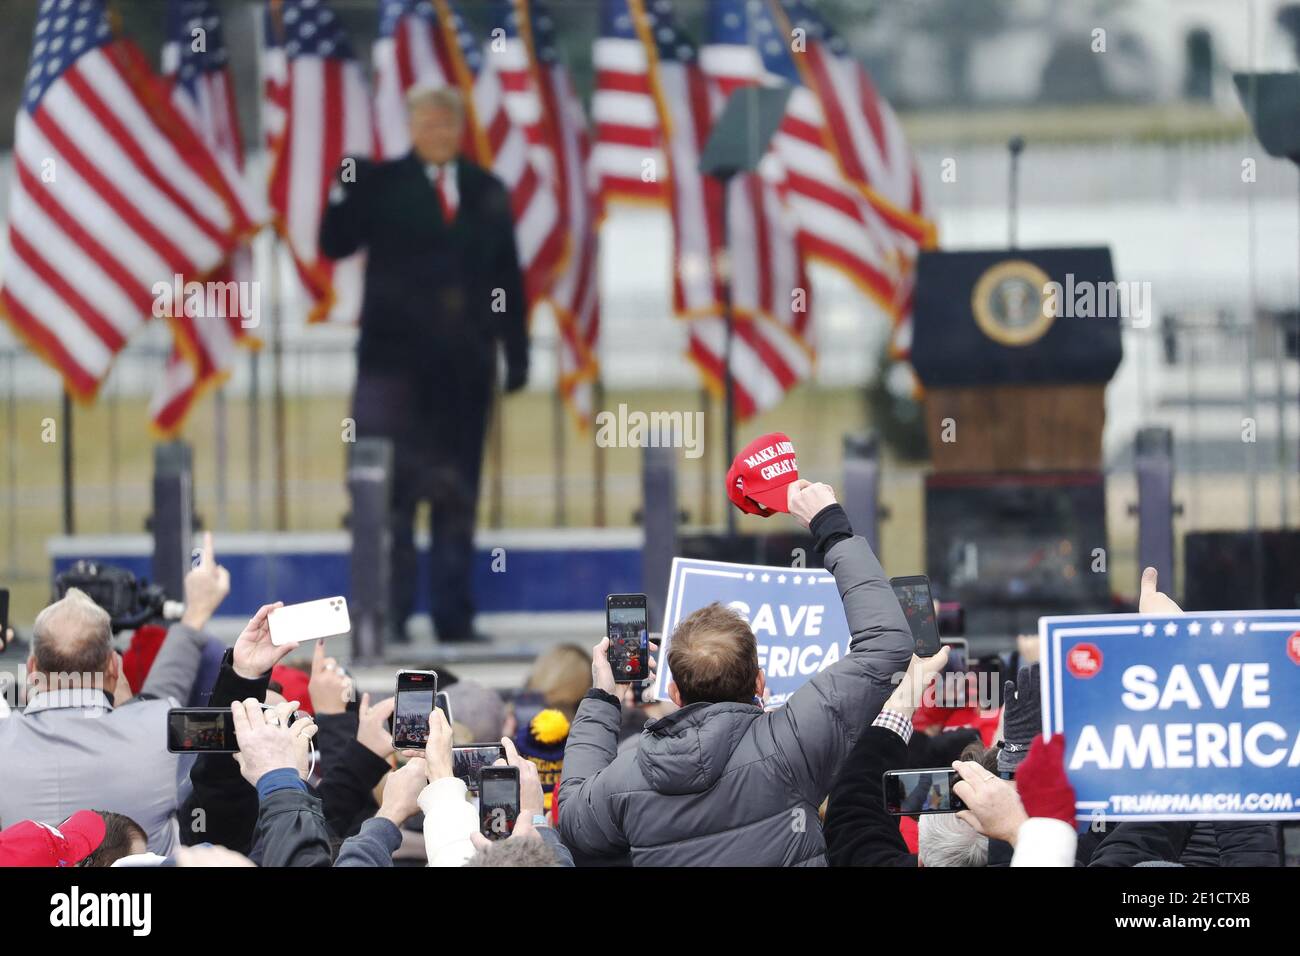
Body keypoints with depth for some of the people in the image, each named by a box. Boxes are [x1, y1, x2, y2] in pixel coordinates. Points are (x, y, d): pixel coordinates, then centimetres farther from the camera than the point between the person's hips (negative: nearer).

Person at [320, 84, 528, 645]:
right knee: (391, 492, -5)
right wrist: (347, 187, -19)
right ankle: (387, 613, -2)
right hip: (396, 360, -3)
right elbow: (335, 243, -5)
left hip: (464, 362, 3)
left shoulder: (487, 193, 11)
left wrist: (516, 350, 7)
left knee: (458, 493, 6)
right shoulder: (382, 185, 3)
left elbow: (508, 278, 12)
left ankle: (454, 615, 10)